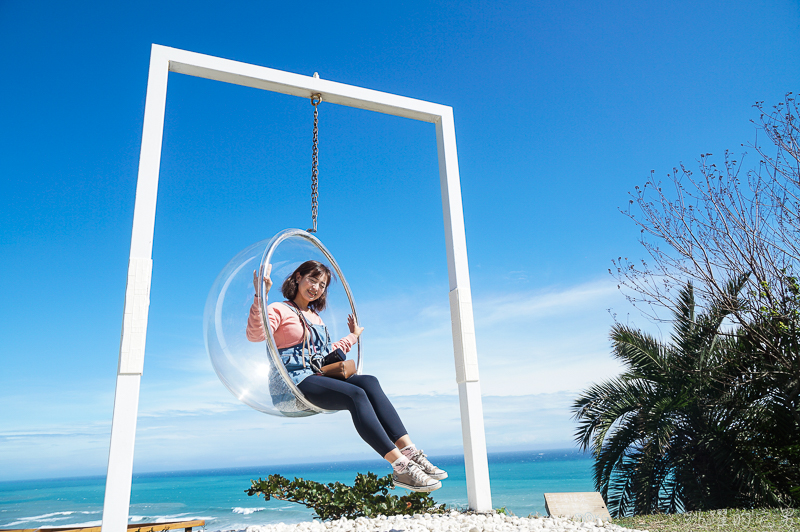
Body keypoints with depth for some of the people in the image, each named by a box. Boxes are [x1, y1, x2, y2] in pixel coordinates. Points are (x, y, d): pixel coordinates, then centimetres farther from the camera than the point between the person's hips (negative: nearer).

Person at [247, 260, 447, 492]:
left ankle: (409, 452, -31)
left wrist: (353, 336, 43)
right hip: (297, 381, -7)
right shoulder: (279, 310, 4)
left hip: (322, 376, 7)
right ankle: (401, 467, -36)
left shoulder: (316, 317, 28)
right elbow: (255, 334, -16)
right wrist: (260, 296, -27)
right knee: (356, 395, -30)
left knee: (369, 382, -23)